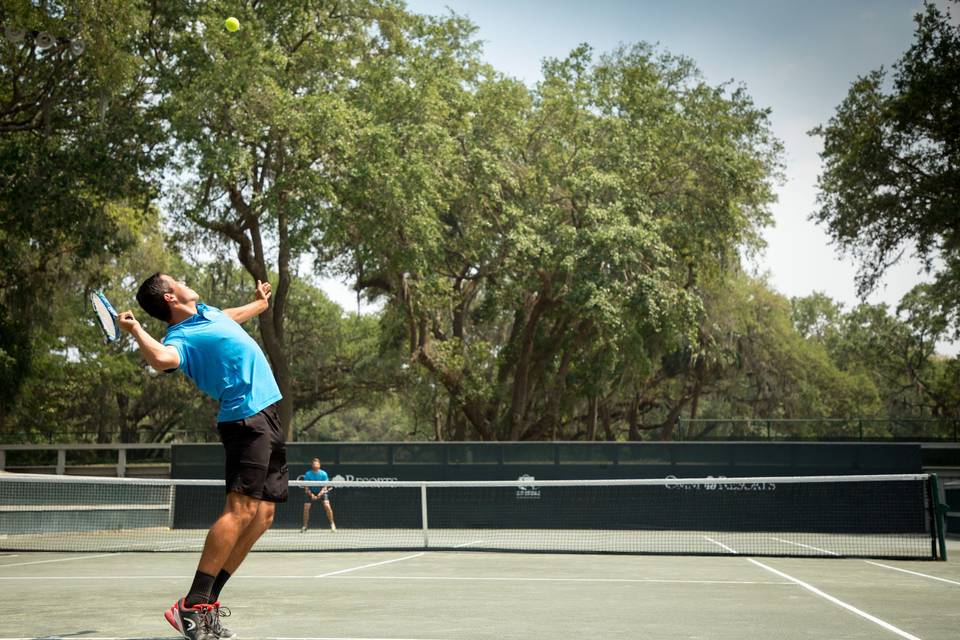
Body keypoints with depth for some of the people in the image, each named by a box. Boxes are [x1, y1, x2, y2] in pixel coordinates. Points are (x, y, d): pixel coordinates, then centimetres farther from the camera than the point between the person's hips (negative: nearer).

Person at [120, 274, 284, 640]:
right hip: (247, 418, -9)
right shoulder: (181, 337, -11)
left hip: (268, 416, 9)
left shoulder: (206, 312, 18)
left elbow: (231, 316, 43)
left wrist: (260, 303, 56)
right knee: (241, 509, -20)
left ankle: (207, 601, 6)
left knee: (262, 516, 4)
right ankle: (191, 607, -19)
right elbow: (161, 359, -36)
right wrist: (135, 330, -27)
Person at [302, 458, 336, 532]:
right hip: (311, 492, 1)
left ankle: (332, 524, -6)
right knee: (306, 507, -10)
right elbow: (306, 488, -13)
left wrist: (320, 494, -33)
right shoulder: (308, 474, -16)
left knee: (327, 506, -21)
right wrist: (311, 495, -28)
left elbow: (325, 487, -16)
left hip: (322, 492, -1)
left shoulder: (323, 474, -18)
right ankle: (305, 526, 9)